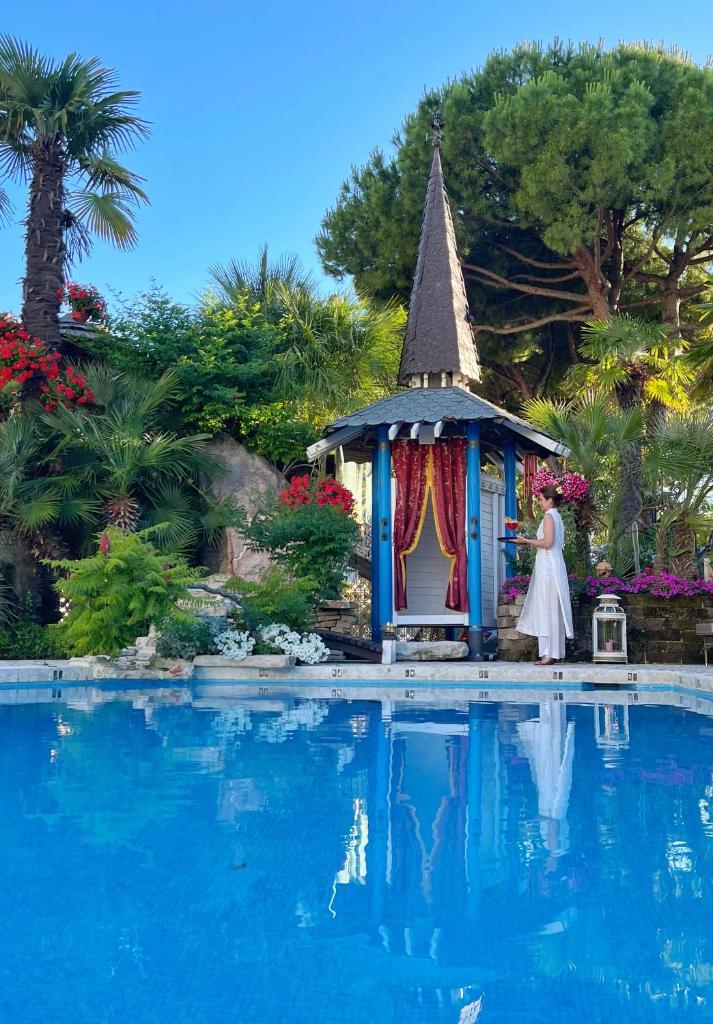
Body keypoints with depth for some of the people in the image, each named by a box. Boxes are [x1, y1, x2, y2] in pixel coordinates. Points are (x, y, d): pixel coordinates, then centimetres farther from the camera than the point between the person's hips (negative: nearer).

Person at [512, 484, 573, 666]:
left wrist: (526, 541, -9)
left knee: (546, 608, -8)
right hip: (555, 565, 9)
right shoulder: (557, 516, 18)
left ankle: (550, 653, -9)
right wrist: (529, 542, 17)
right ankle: (555, 651, 11)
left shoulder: (549, 516, -9)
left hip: (547, 567, -9)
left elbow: (547, 542, -18)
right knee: (552, 610, 9)